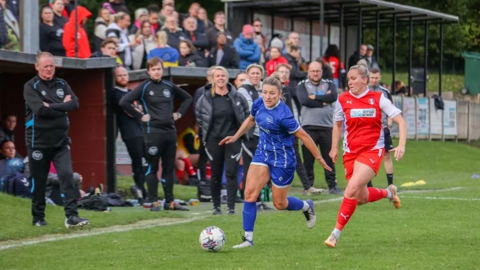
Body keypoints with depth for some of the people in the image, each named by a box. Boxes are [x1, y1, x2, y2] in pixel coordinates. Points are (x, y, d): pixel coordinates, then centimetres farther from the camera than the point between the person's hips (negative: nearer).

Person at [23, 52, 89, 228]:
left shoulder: (62, 85, 10)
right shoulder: (31, 87, -4)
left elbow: (75, 104, -6)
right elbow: (40, 109, -20)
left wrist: (52, 107, -15)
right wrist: (62, 106, -12)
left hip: (61, 141, 3)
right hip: (38, 142, -3)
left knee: (67, 175, -11)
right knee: (39, 181, 6)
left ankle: (71, 216, -14)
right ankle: (38, 218, 19)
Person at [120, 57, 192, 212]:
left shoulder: (169, 87, 10)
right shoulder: (144, 88, -4)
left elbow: (187, 98, 26)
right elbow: (124, 102, -13)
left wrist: (179, 113, 12)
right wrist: (139, 116, -11)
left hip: (170, 131, 5)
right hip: (153, 132, -5)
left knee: (169, 168, 8)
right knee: (152, 168, 0)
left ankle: (169, 202, 13)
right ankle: (154, 202, 4)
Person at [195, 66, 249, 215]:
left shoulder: (237, 97, -4)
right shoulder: (205, 98, -6)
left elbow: (246, 113, 11)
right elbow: (198, 115, 11)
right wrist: (207, 131, 10)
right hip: (214, 141, 0)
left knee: (231, 173, -5)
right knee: (216, 174, 8)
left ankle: (231, 207, -3)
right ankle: (216, 206, 16)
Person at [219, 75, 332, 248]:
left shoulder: (283, 115, -27)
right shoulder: (258, 104, -7)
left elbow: (302, 135, -19)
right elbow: (251, 120, 17)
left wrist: (319, 158, -12)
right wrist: (235, 137, 21)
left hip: (282, 159, -6)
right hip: (262, 154, 6)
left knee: (280, 204, 8)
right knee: (250, 193, -10)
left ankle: (307, 206, 41)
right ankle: (248, 238, -3)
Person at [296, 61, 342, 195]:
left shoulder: (329, 84, 12)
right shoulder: (302, 85, 7)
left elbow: (333, 97, -9)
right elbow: (304, 100, -12)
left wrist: (315, 97, -9)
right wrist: (324, 101, -8)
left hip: (327, 126, 1)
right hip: (309, 127, -1)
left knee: (329, 158, 4)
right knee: (308, 158, 2)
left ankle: (332, 185, 10)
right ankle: (308, 185, 10)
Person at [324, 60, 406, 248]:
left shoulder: (378, 98, -6)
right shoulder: (343, 100, 1)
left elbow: (400, 121, -3)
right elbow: (338, 124, 18)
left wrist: (401, 145, -17)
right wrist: (334, 148, 10)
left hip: (372, 150, -4)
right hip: (350, 152, 4)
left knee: (352, 189, -22)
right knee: (361, 198, 7)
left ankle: (336, 233, -13)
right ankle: (389, 192, 40)